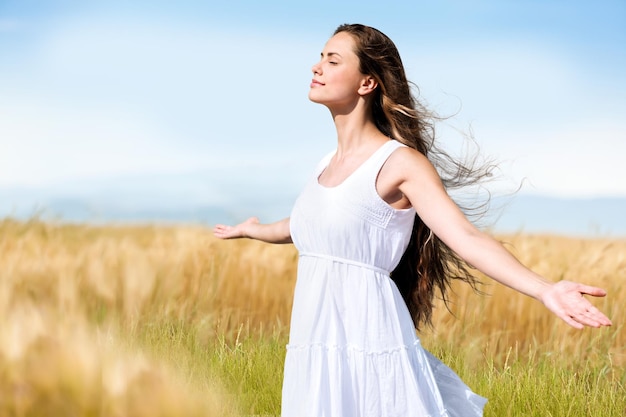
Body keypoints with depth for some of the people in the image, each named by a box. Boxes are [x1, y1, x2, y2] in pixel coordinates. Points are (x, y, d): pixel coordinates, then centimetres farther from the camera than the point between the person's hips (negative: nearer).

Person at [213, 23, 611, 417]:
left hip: (368, 347, -7)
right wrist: (251, 229, 55)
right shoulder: (327, 166, 14)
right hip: (314, 350, 7)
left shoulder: (399, 162, -7)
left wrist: (546, 290, -34)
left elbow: (467, 237, -18)